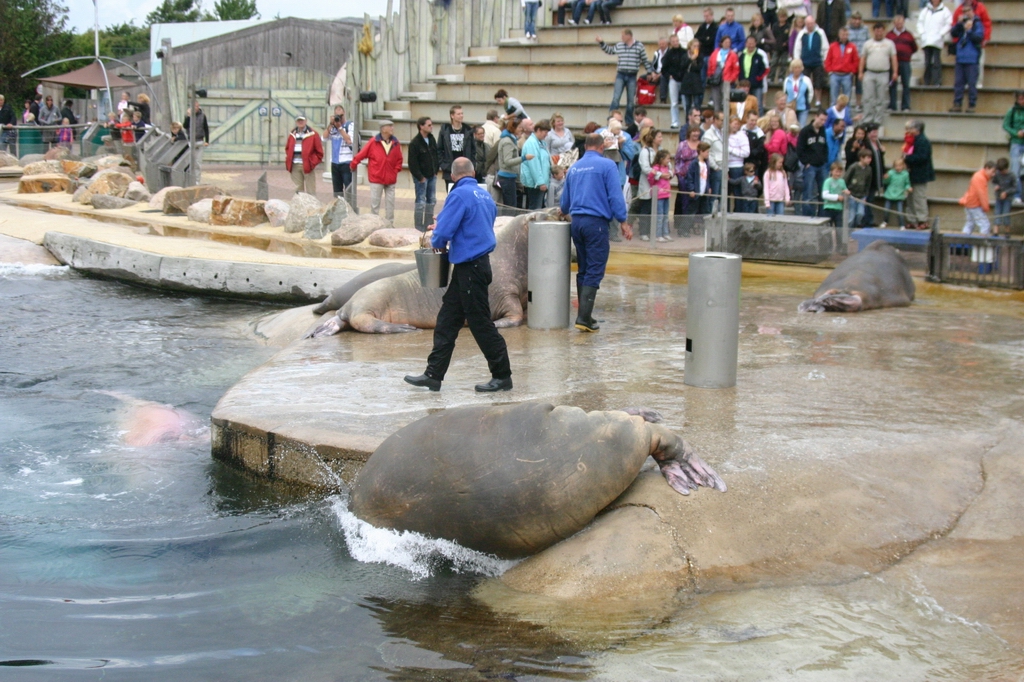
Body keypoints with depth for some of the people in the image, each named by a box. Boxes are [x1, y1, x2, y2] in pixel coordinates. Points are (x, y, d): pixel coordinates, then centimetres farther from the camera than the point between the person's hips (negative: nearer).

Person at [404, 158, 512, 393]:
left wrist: (436, 241, 3)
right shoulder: (485, 196, 11)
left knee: (481, 325, -1)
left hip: (470, 268, -9)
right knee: (446, 321, 11)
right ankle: (434, 375, 13)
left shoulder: (459, 195, -15)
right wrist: (441, 232, 23)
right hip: (479, 262, 9)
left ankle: (502, 376, 7)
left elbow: (443, 231, -20)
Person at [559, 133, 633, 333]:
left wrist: (564, 212, 46)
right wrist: (623, 222, -4)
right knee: (594, 271, -7)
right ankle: (584, 317, -14)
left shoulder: (574, 168, 14)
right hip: (596, 221, -6)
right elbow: (615, 196, -10)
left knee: (583, 270, 14)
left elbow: (565, 199, 24)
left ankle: (584, 315, 16)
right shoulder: (606, 165, -4)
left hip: (576, 221, 6)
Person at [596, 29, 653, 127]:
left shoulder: (639, 46, 0)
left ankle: (629, 122, 15)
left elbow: (645, 60, 5)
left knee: (631, 100, 5)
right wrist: (601, 42, 21)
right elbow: (609, 50, 25)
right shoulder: (619, 46, 7)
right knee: (616, 98, -11)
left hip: (632, 77, -1)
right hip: (620, 75, 1)